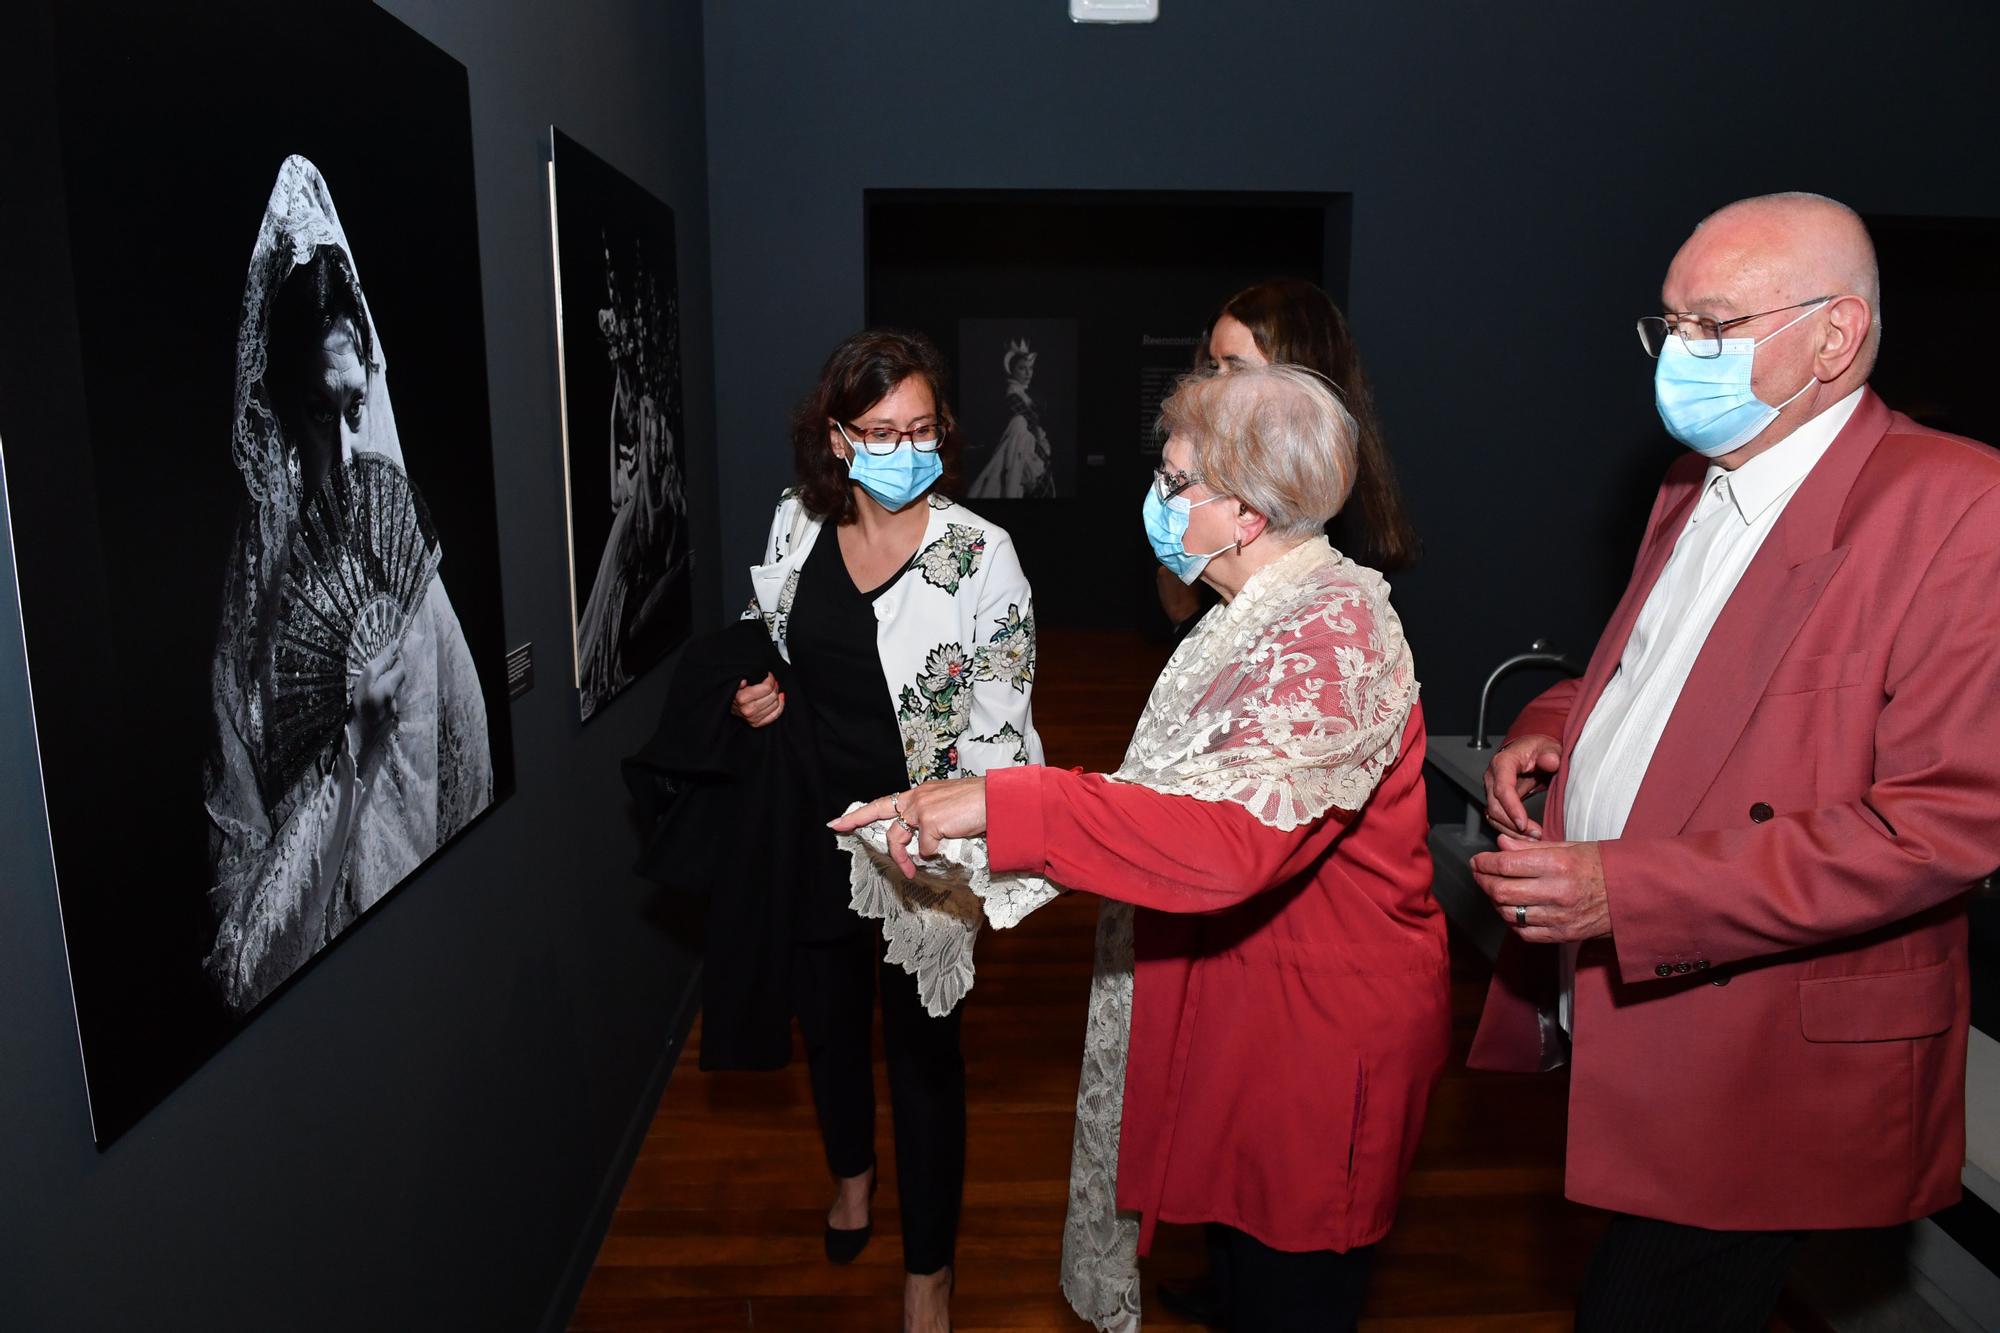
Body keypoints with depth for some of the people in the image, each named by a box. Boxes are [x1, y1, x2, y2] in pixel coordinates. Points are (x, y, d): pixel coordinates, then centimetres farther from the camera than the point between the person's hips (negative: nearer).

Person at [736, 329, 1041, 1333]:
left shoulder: (979, 555, -18)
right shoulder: (797, 528, -4)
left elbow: (999, 724, -15)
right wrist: (757, 694, -6)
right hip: (814, 826, 5)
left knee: (921, 1041, 9)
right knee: (828, 1014, 23)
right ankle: (851, 1169, 55)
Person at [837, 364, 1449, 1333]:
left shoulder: (1332, 634, -26)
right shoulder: (1262, 614, 7)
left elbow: (1233, 835, -42)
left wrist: (1000, 803, -43)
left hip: (1319, 1051, -9)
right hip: (1245, 1010, 9)